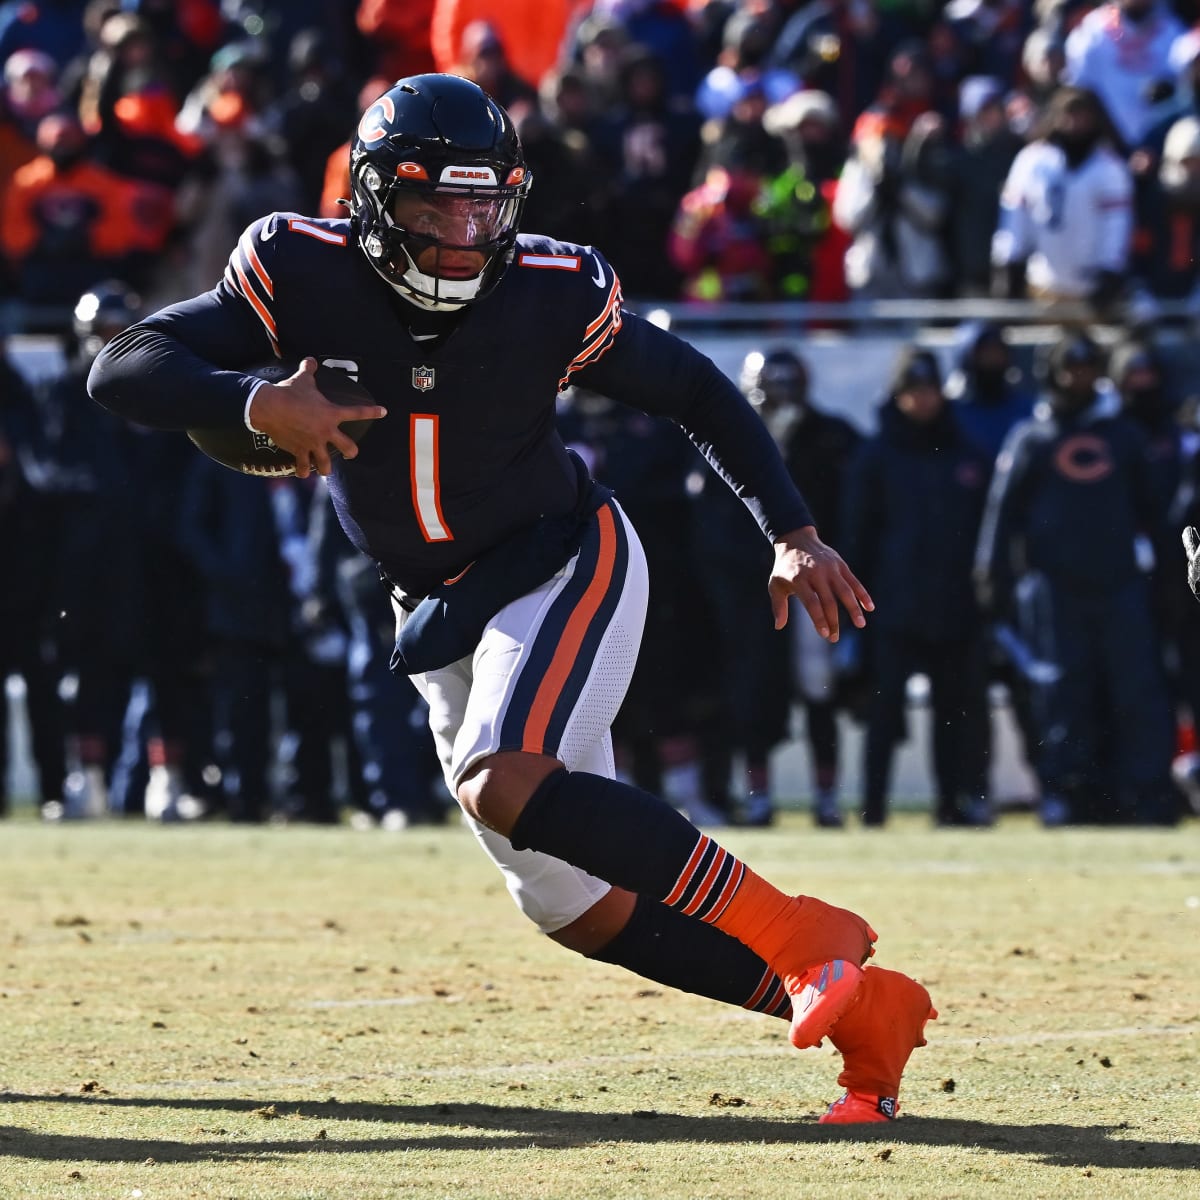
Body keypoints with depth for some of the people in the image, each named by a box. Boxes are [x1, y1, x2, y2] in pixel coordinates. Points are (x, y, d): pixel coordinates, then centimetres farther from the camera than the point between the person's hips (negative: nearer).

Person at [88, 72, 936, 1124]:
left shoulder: (552, 296, -16)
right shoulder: (305, 273, -14)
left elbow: (695, 392, -1)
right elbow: (123, 370, -18)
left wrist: (794, 535, -9)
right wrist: (254, 402, -36)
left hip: (568, 564, -4)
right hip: (444, 619, 4)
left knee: (506, 785, -32)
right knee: (575, 908, 2)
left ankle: (804, 938, -27)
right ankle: (865, 1012, 8)